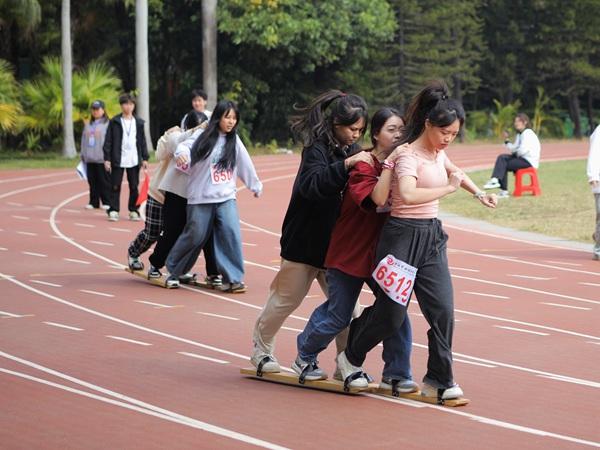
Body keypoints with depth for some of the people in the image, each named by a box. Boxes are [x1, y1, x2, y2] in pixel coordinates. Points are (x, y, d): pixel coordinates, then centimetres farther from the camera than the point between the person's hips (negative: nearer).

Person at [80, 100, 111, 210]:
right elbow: (84, 140, 20)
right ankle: (94, 202, 12)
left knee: (104, 180, -4)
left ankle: (107, 202, 2)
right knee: (92, 181, 7)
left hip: (102, 159, -6)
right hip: (89, 159, 6)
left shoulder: (107, 124, -3)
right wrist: (83, 155, 15)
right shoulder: (88, 125, 17)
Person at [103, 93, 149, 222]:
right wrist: (107, 158, -7)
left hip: (134, 160, 2)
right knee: (115, 186, -1)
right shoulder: (114, 122, 1)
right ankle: (113, 211, 2)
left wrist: (145, 158, 7)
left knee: (134, 187, 4)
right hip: (118, 160, -2)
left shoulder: (139, 123, 10)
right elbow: (108, 141, -1)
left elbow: (142, 141, 12)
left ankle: (133, 211, 11)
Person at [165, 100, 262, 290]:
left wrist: (255, 185, 26)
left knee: (231, 234, -14)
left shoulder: (234, 141, 9)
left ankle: (232, 278, -8)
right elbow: (186, 146, -16)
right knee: (194, 236, 2)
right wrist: (182, 153, -39)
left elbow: (245, 165, 18)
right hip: (200, 198, -3)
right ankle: (173, 271, 25)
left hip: (226, 198, 3)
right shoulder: (202, 137, -2)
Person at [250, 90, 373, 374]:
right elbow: (312, 183, -33)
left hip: (337, 243, 6)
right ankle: (261, 350, 27)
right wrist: (347, 164, -43)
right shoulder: (316, 149, -15)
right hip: (305, 242, -6)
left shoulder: (352, 151, 7)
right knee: (286, 299, 8)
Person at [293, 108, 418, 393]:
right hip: (349, 252, -6)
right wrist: (389, 164, -36)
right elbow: (378, 198, -34)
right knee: (338, 315, 5)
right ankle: (304, 358, 30)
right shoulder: (363, 166, -19)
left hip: (381, 252, 6)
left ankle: (395, 374, 5)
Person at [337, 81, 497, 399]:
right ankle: (350, 359, 28)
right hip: (403, 236, -7)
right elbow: (408, 195, -37)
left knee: (443, 310, -3)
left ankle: (438, 381, 5)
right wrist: (448, 188, -28)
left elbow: (454, 171, 35)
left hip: (431, 237, 7)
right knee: (390, 313, 2)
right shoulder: (409, 156, -17)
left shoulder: (438, 153, 9)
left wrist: (479, 194, 33)